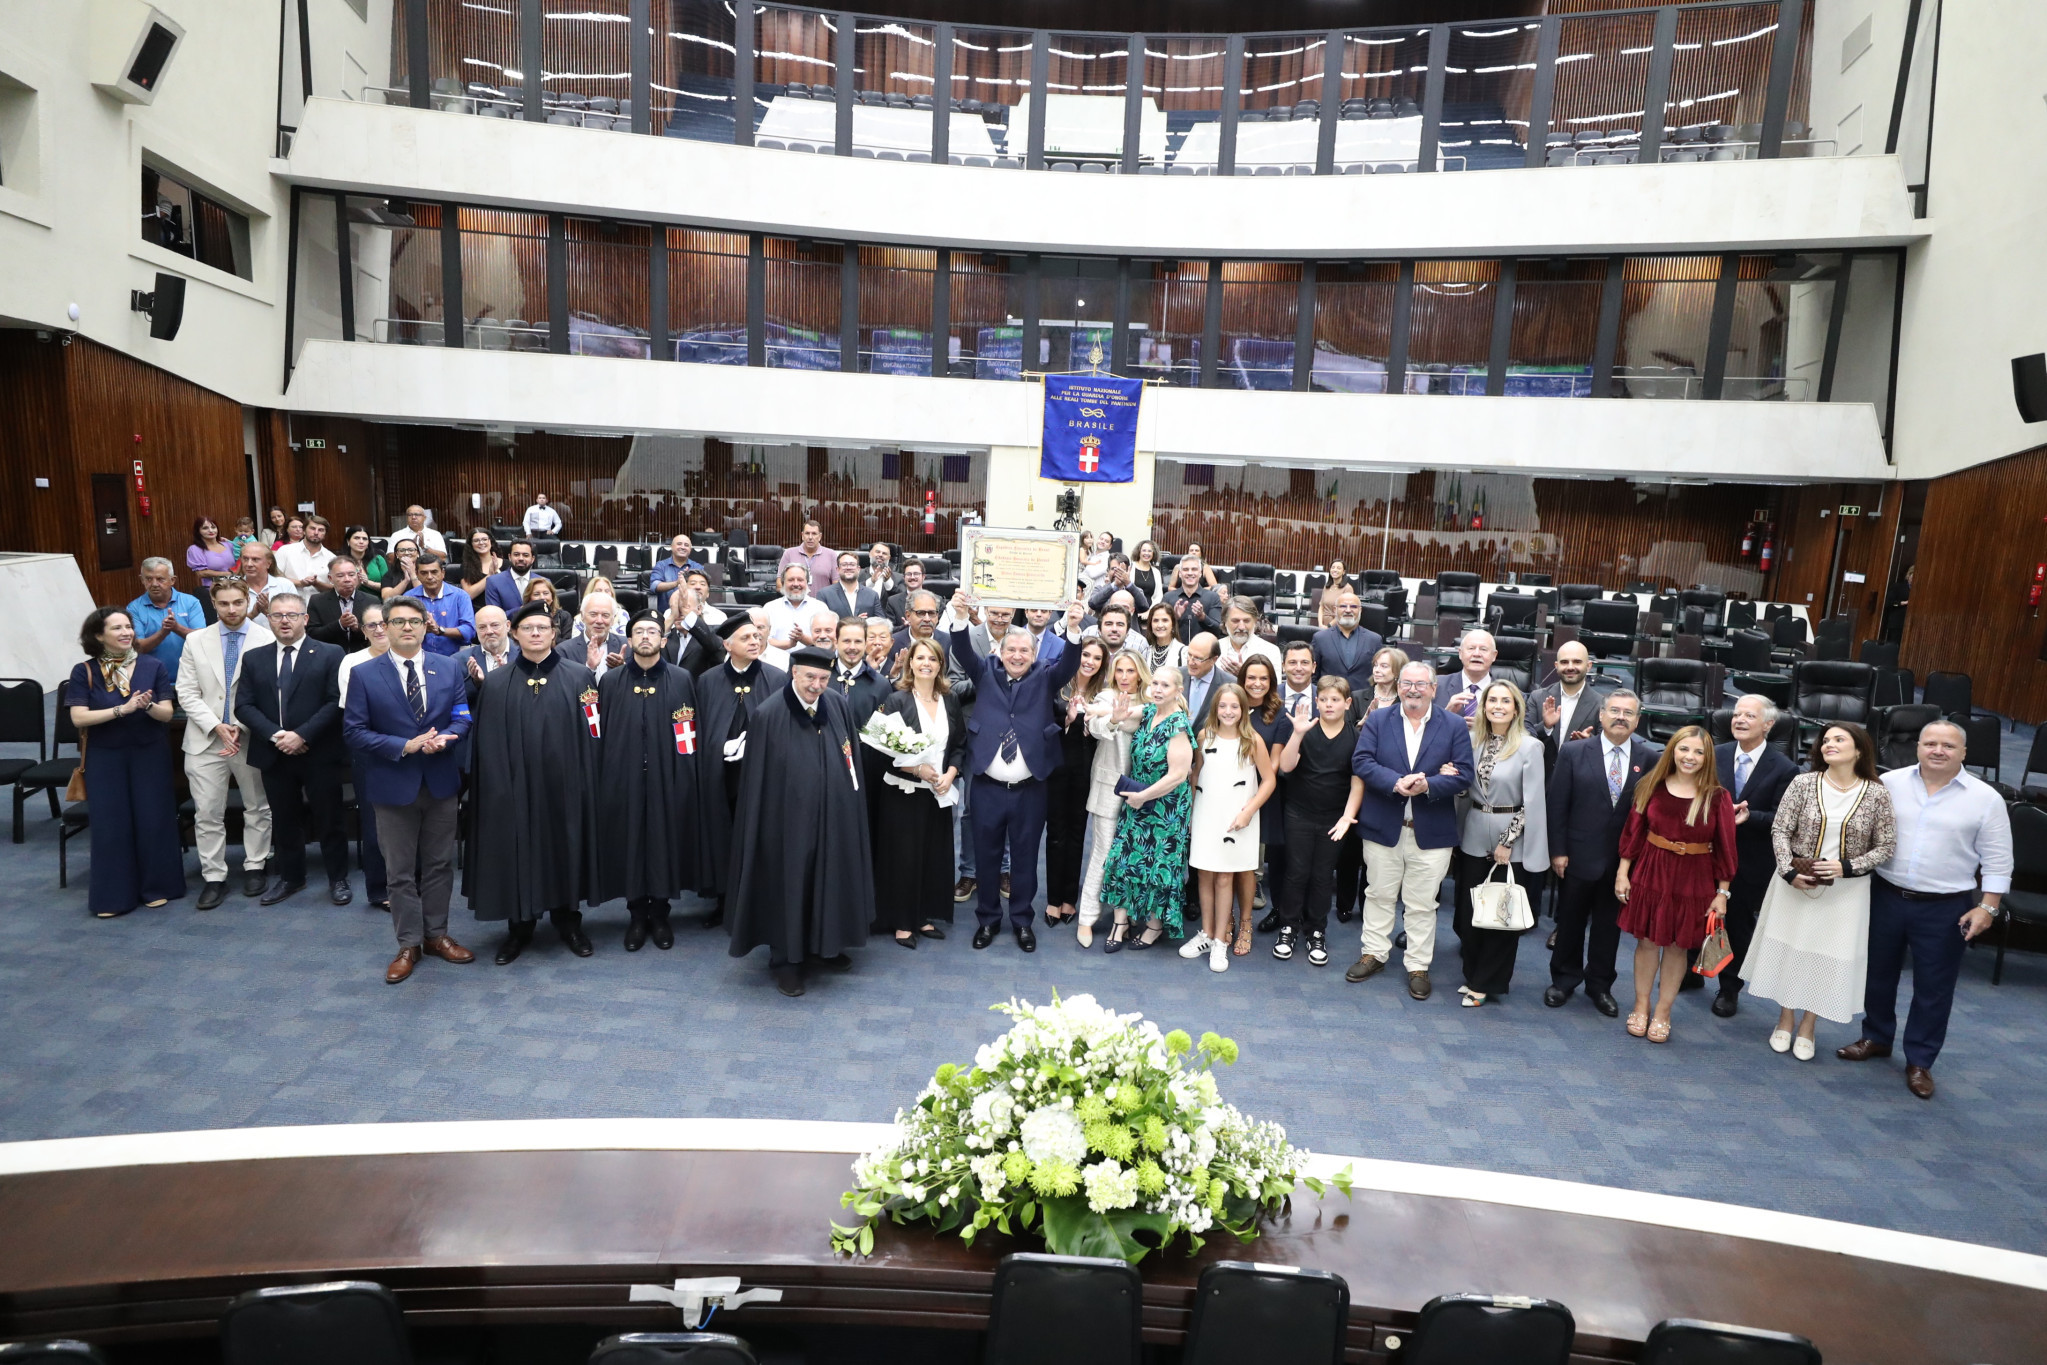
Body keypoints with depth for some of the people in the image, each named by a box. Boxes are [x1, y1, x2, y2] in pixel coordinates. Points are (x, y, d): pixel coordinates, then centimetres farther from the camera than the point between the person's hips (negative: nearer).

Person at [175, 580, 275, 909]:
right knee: (207, 813, 4)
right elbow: (187, 693, 2)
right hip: (206, 739, 2)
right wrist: (217, 727, -11)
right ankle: (213, 877, 14)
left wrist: (242, 728, -14)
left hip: (252, 737, -2)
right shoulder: (196, 641, 4)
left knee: (257, 808, 11)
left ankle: (255, 867, 25)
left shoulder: (267, 640, -6)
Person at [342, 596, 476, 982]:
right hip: (393, 786, -2)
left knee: (439, 865, 12)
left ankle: (436, 935, 26)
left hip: (441, 783, 2)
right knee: (400, 871, 7)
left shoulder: (449, 668, 3)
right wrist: (405, 746, -19)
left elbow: (462, 718, 1)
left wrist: (442, 739, -20)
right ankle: (408, 945, 19)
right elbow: (354, 730, -8)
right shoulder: (363, 674, -4)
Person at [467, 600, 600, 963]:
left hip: (564, 785, 0)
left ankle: (567, 921, 26)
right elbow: (487, 744, 0)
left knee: (565, 850, 9)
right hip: (515, 787, 0)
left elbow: (593, 733, -1)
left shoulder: (580, 677, 0)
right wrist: (496, 786, -8)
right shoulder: (496, 683, 2)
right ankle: (519, 926, 24)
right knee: (517, 853, 8)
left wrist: (587, 783, -7)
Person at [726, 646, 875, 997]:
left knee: (831, 878, 17)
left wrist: (851, 807, 7)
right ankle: (786, 958, 24)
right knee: (789, 883, 8)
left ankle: (826, 945, 37)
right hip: (788, 818, -4)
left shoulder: (839, 708, -2)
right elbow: (757, 779, -10)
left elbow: (852, 762, 8)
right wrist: (761, 827, -10)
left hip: (834, 816, 5)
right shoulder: (768, 715, -14)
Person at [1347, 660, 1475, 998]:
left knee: (1422, 904, 7)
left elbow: (1463, 776, -6)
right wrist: (1396, 782, -24)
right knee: (1378, 895, 13)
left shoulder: (1454, 726, 1)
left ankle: (1418, 966, 20)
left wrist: (1427, 785, -24)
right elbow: (1361, 761, -9)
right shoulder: (1377, 720, 3)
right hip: (1383, 827, 1)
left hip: (1431, 831, -1)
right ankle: (1374, 953, 28)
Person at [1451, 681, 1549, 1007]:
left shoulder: (1530, 747, -11)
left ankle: (1486, 983, 21)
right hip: (1474, 837, 5)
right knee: (1468, 911, 11)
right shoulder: (1474, 740, 3)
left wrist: (1508, 842, -13)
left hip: (1511, 843, -4)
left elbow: (1532, 802, -12)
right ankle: (1473, 973, 29)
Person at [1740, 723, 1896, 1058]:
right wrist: (1789, 872, -17)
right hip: (1796, 883, 1)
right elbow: (1780, 830, -5)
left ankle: (1808, 1026, 27)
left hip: (1845, 890, 0)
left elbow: (1886, 846, -3)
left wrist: (1847, 867, -16)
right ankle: (1785, 1020, 29)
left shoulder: (1876, 794, -7)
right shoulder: (1802, 783, -7)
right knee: (1788, 949, 10)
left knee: (1829, 956, 8)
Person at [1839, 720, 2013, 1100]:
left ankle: (1919, 1061, 21)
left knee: (1933, 988, 7)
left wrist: (1987, 907, -9)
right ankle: (1876, 1038, 34)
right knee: (1878, 973, 15)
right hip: (1886, 897, 2)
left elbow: (1997, 861, -3)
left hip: (1946, 909, -2)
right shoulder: (1889, 783, -2)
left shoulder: (1985, 798, -6)